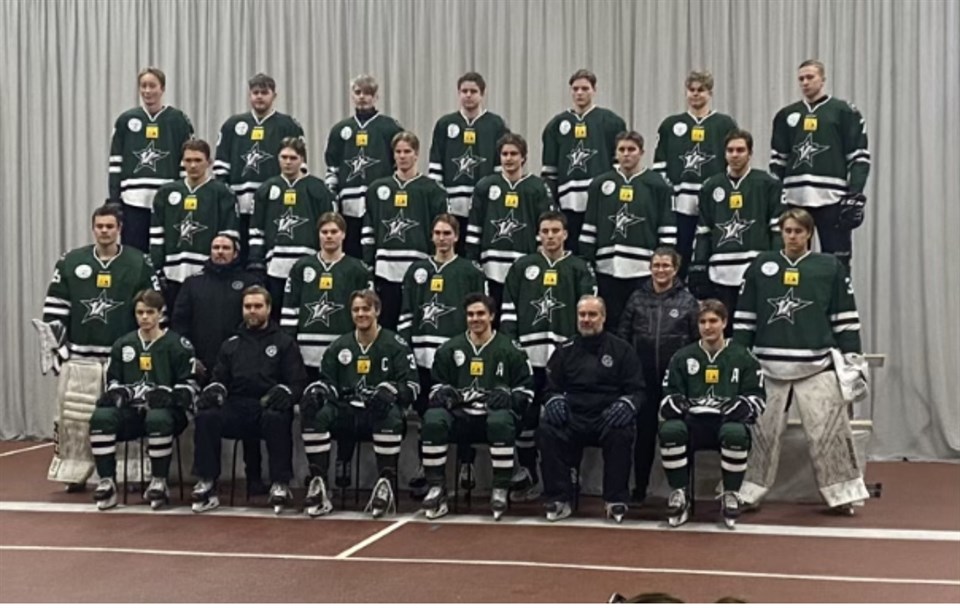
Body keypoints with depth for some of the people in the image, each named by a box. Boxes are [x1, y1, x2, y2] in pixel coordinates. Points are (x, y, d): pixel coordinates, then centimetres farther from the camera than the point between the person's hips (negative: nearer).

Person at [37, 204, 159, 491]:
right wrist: (56, 346, 1)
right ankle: (74, 473, 11)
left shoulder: (139, 264, 1)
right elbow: (55, 309, 7)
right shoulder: (71, 262, 6)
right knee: (72, 415, 1)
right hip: (78, 356, 2)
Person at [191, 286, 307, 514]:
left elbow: (298, 382, 2)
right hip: (236, 408, 3)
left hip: (269, 408, -3)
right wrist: (214, 389, -8)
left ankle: (280, 485, -29)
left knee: (276, 418, -38)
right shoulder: (231, 344, 23)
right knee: (206, 416, -27)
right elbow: (220, 378, 16)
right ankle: (206, 483, -20)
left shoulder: (284, 343, 12)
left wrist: (283, 392, -20)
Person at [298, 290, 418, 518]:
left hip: (379, 411, -3)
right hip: (346, 413, 3)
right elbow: (327, 381, 14)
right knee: (314, 414, -28)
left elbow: (412, 385, -2)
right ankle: (318, 485, -27)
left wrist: (390, 390, -24)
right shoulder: (338, 347, 17)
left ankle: (386, 485, -31)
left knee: (390, 413, -39)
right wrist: (319, 390, -11)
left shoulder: (396, 345, 5)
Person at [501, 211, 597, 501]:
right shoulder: (522, 266, 12)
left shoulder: (579, 269, 9)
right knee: (525, 415, 1)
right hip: (528, 354, 1)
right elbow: (509, 309, 9)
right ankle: (526, 477, 10)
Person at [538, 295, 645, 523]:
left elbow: (636, 389, 5)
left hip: (608, 418, -2)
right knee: (547, 431, -28)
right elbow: (551, 388, 16)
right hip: (572, 418, 2)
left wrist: (625, 404, -16)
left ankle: (616, 500, -17)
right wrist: (555, 400, -8)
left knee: (622, 433, -35)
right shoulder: (565, 350, 15)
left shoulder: (621, 349, 9)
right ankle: (559, 499, -18)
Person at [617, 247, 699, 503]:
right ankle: (640, 486, 17)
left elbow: (698, 342, 2)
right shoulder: (637, 298, 7)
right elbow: (622, 336, 8)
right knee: (643, 432, 6)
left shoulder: (688, 301, 3)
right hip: (643, 378, 1)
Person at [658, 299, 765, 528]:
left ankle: (730, 495, -15)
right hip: (692, 422, 1)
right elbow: (669, 394, 12)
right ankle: (680, 493, -15)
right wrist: (673, 403, -13)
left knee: (736, 433, -38)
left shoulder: (743, 357, 10)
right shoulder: (682, 357, 15)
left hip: (728, 422, -1)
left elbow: (757, 397, 6)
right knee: (669, 429, -33)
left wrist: (743, 406, -17)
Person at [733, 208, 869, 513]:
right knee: (761, 431, 7)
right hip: (769, 365, 2)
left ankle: (842, 494, 8)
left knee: (828, 430, -2)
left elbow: (845, 317, 5)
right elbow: (744, 316, 9)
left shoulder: (830, 267, 3)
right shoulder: (761, 265, 8)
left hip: (818, 365, -1)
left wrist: (852, 358, 1)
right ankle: (745, 493, 16)